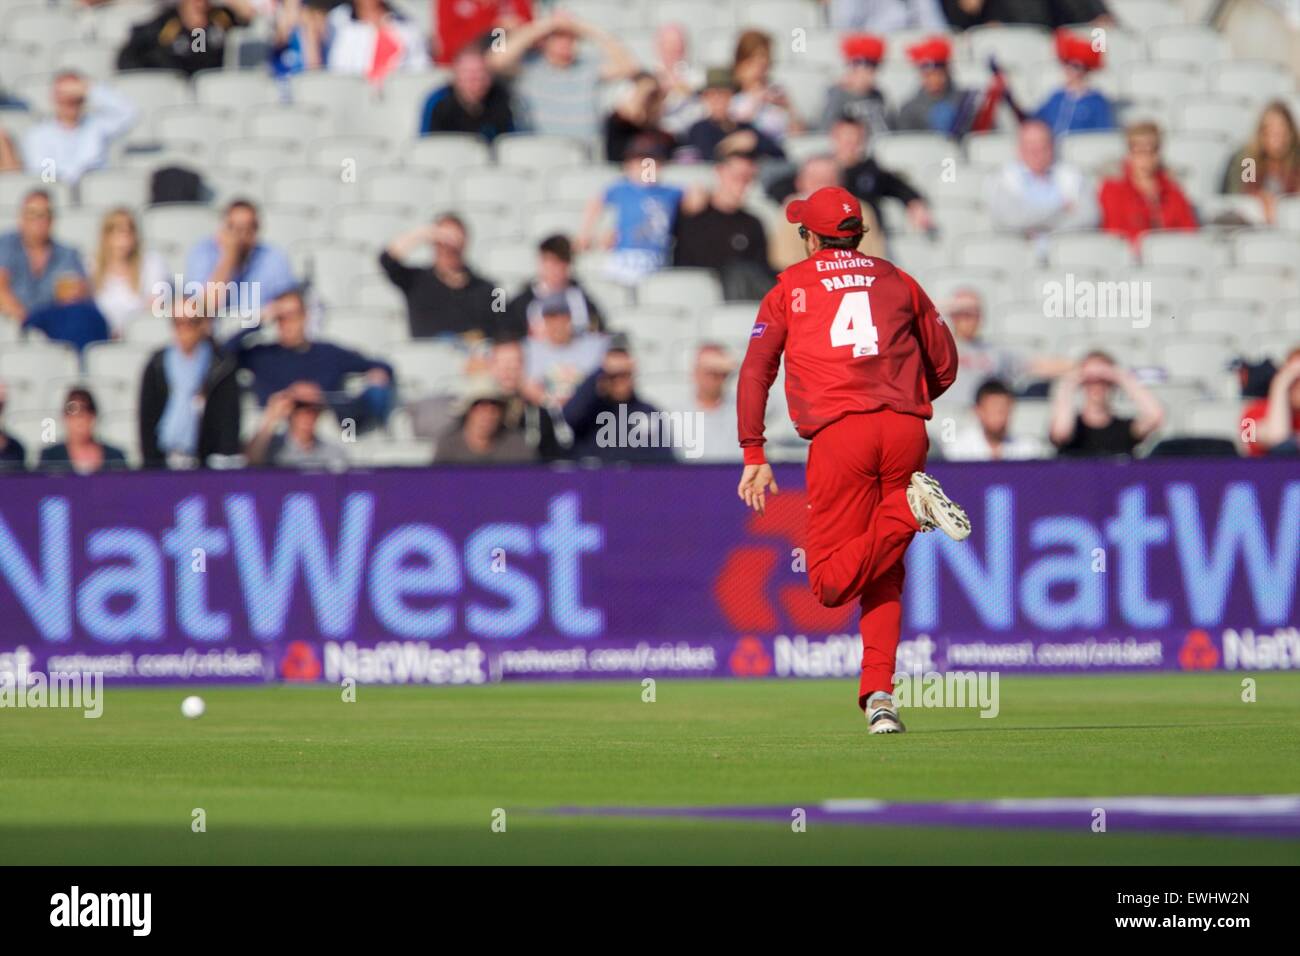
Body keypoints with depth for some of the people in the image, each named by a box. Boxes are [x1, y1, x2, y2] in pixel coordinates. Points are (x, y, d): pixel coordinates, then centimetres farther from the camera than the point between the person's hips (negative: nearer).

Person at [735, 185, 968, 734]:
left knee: (831, 584, -2)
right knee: (884, 576, 14)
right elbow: (945, 365, 21)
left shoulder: (791, 286, 14)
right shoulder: (896, 281, 19)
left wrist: (754, 455, 7)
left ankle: (911, 508, -24)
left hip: (838, 435, -3)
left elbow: (755, 371, 6)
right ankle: (878, 694, 0)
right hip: (906, 431, 3)